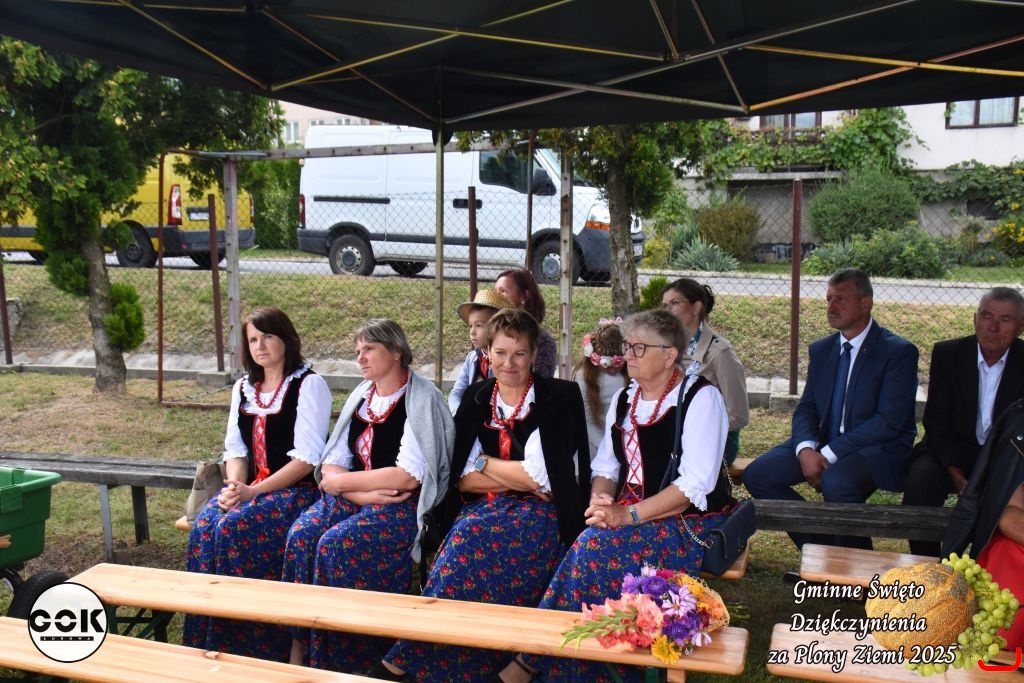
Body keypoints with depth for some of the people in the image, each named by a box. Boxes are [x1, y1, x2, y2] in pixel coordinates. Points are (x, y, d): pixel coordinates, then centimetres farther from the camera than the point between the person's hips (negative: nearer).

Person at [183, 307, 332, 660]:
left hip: (296, 489, -6)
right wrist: (234, 486, -8)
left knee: (232, 529, -29)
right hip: (249, 488, 6)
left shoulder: (308, 385, -5)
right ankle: (204, 642, -15)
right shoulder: (244, 387, 17)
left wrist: (254, 490, -19)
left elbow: (306, 457, -13)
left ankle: (244, 647, -17)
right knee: (203, 526, -22)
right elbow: (235, 448, 14)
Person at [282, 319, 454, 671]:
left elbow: (409, 475, -16)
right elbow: (332, 465, 9)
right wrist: (363, 494, -12)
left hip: (403, 505, -6)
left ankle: (338, 656, -12)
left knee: (334, 545, -27)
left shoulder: (422, 398, -6)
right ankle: (300, 645, -14)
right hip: (353, 498, 6)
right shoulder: (360, 397, 14)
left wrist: (343, 481, -9)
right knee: (301, 534, -20)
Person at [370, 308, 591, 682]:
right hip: (489, 510, 4)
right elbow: (463, 481, 2)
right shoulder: (476, 401, 9)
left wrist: (485, 463, -2)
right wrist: (520, 479, -11)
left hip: (543, 514, -3)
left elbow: (542, 477, -12)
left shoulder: (557, 399, -3)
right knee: (468, 534, -30)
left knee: (474, 537, -30)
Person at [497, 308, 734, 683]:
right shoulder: (625, 398, 11)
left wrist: (629, 515, -23)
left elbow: (696, 483, -17)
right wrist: (601, 499, -8)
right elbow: (606, 463, 15)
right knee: (592, 547, -25)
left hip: (689, 522, -6)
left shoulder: (700, 397, -9)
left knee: (598, 548, -28)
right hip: (629, 515, 6)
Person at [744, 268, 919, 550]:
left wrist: (830, 453, -22)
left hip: (878, 448, -6)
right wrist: (806, 449, -14)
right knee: (757, 474, -14)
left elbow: (889, 421, -16)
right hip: (824, 444, 6)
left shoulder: (899, 351, -8)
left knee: (836, 482, -37)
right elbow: (806, 408, 8)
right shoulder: (820, 350, 12)